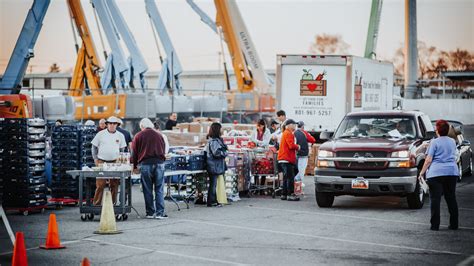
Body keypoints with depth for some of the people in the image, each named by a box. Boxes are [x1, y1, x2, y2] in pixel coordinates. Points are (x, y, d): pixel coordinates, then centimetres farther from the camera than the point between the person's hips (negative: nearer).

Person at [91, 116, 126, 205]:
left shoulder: (120, 136, 8)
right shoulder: (100, 134, 3)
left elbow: (122, 150, 15)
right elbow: (94, 147, 8)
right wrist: (95, 159, 0)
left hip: (115, 162, 2)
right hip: (102, 161, -2)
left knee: (114, 184, 3)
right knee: (100, 184, -6)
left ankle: (113, 203, 12)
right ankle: (97, 204, 0)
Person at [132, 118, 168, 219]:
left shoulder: (139, 136, 6)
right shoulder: (159, 135, 13)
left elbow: (134, 152, 9)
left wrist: (135, 166, 20)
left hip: (145, 164, -1)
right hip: (159, 163, 1)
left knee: (147, 190, 6)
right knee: (159, 190, 3)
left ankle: (150, 213, 9)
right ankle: (160, 213, -2)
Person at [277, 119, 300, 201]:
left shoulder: (285, 133, 21)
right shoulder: (288, 134, -11)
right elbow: (291, 145, -20)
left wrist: (295, 147, 9)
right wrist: (297, 147, -3)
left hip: (284, 159, 11)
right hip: (287, 159, -11)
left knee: (286, 177, 13)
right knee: (290, 177, -10)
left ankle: (284, 194, 16)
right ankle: (290, 194, -10)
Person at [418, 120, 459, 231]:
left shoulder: (435, 142, -4)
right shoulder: (452, 142, 12)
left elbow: (428, 160, -9)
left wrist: (422, 172, -1)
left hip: (436, 173, -5)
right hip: (452, 172, 5)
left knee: (435, 199, -1)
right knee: (451, 198, 11)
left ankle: (435, 225, -3)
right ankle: (454, 224, 13)